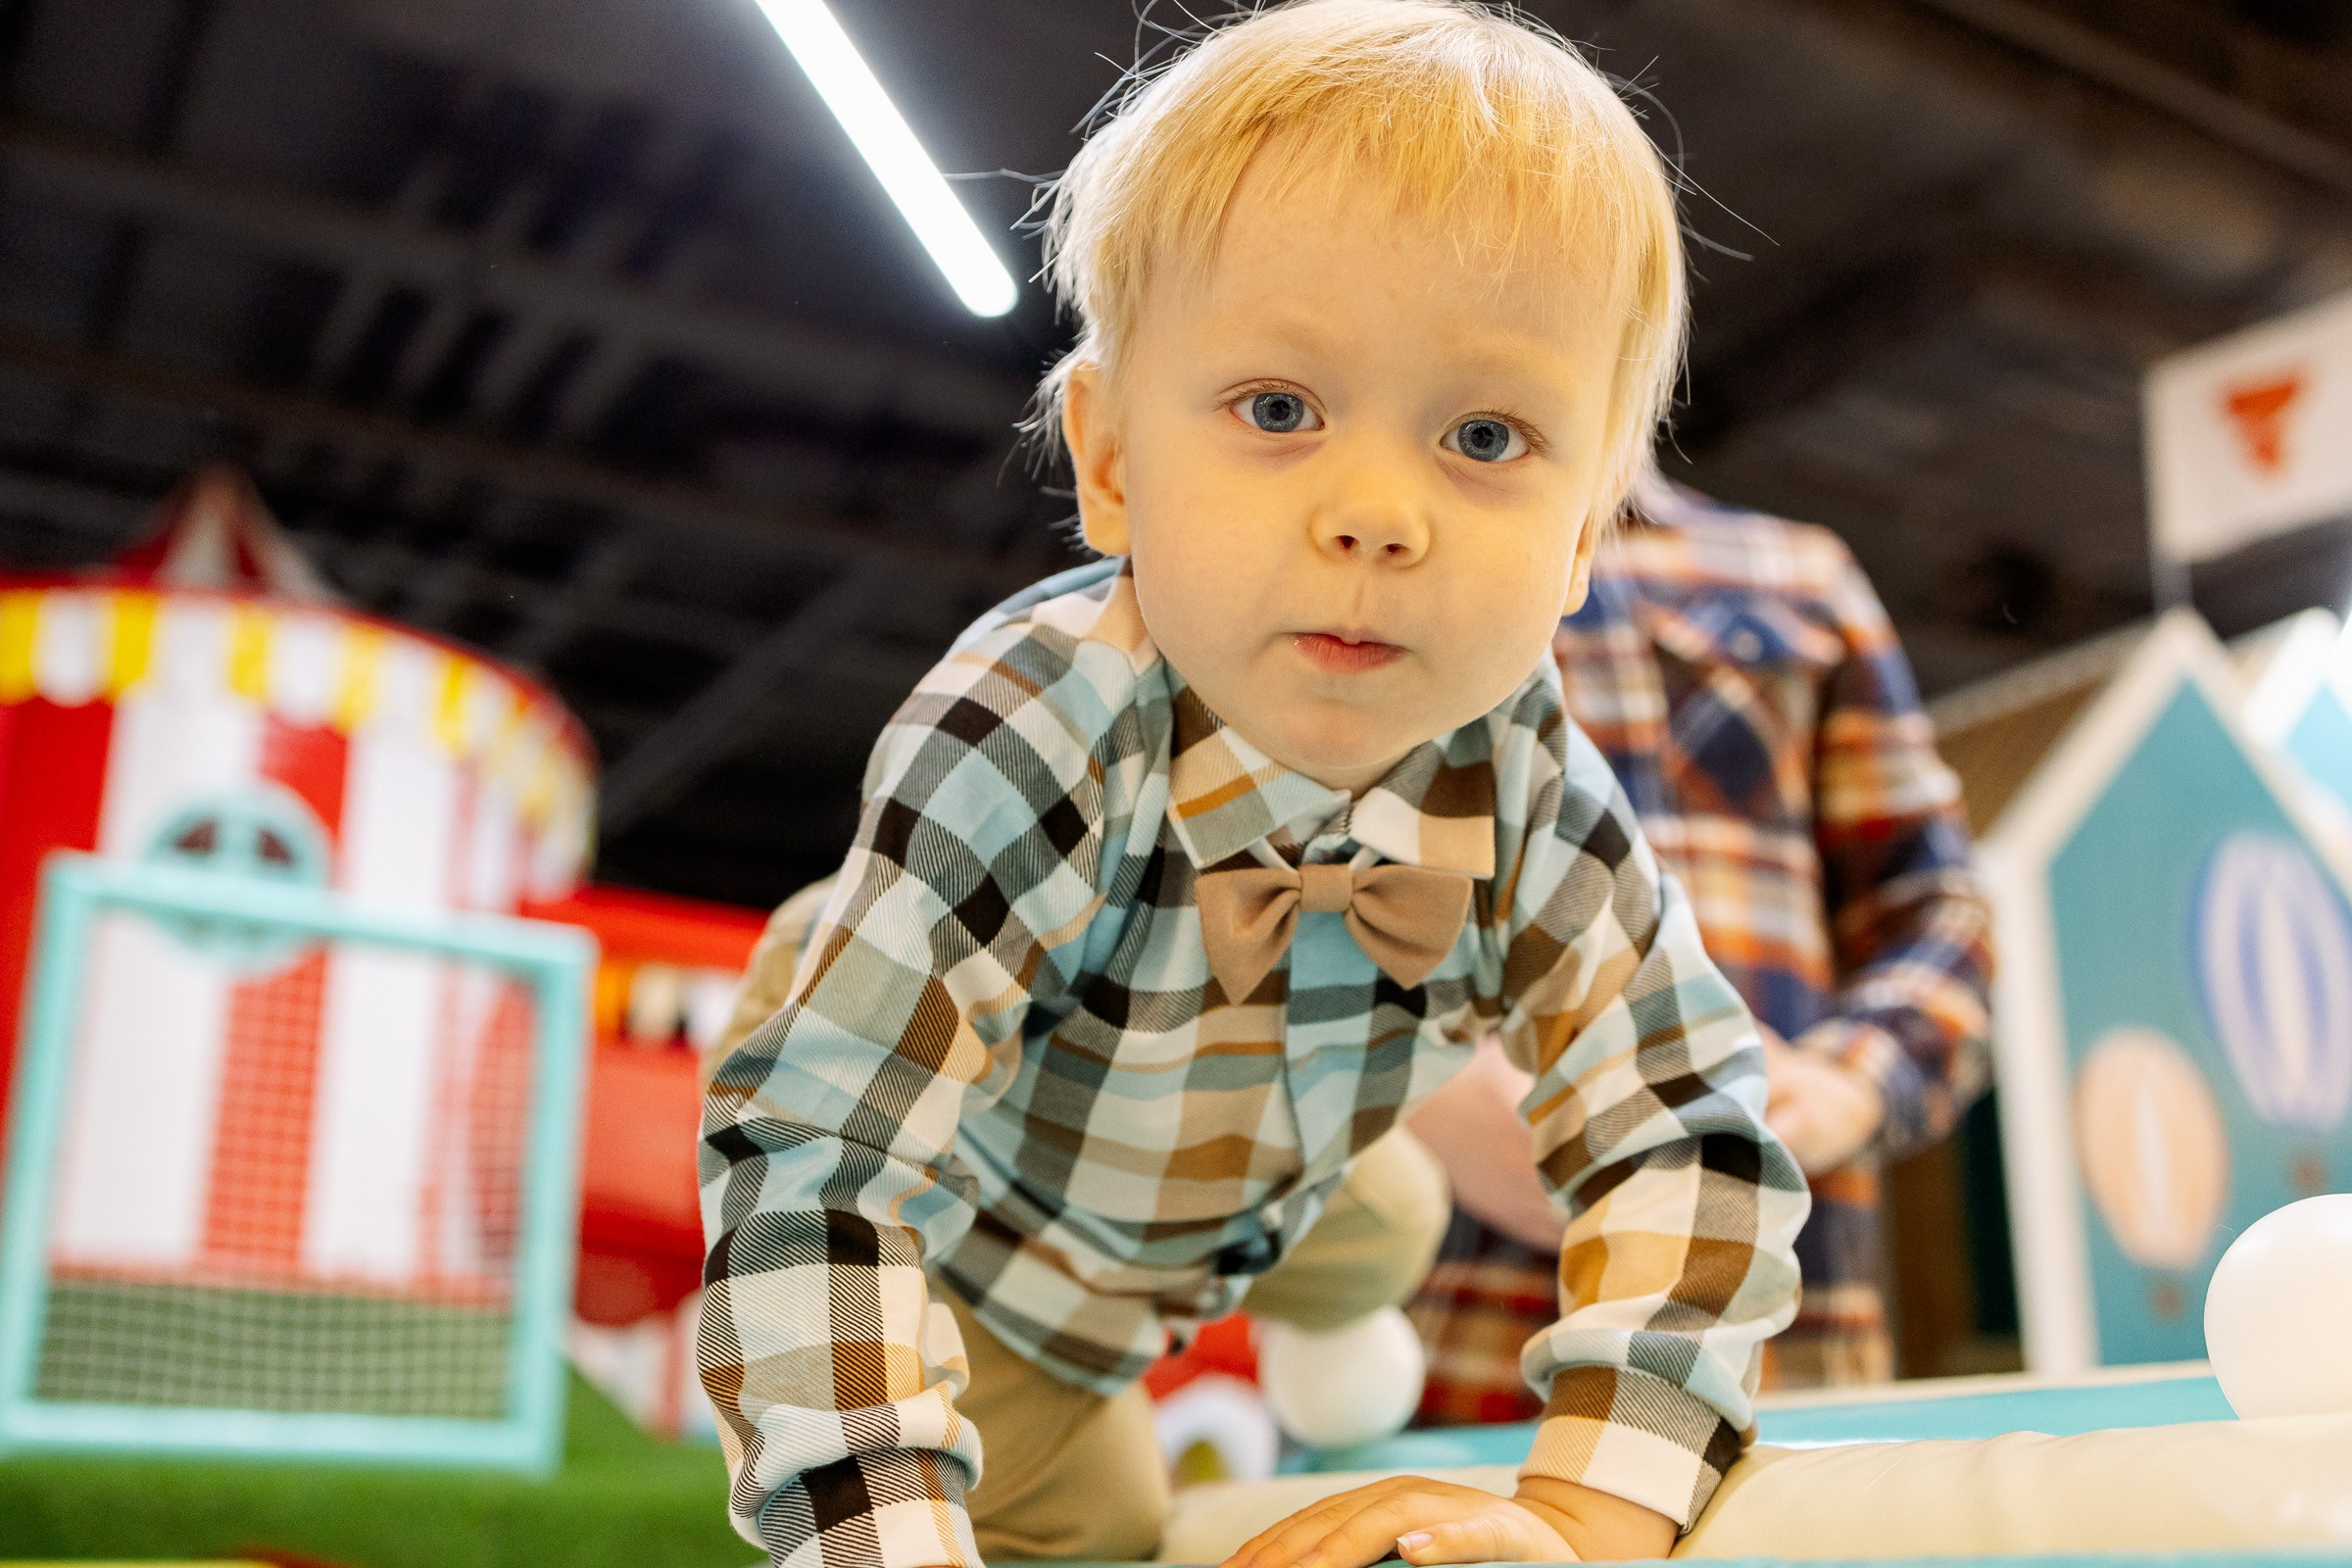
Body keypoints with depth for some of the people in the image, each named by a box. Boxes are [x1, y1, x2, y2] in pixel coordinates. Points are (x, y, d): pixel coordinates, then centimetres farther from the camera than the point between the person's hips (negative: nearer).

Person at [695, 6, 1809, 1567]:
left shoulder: (1522, 775, -29)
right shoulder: (1023, 751, -44)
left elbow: (1696, 1142, -25)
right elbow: (813, 1171, -42)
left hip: (1252, 1184, 5)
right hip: (954, 1241, -4)